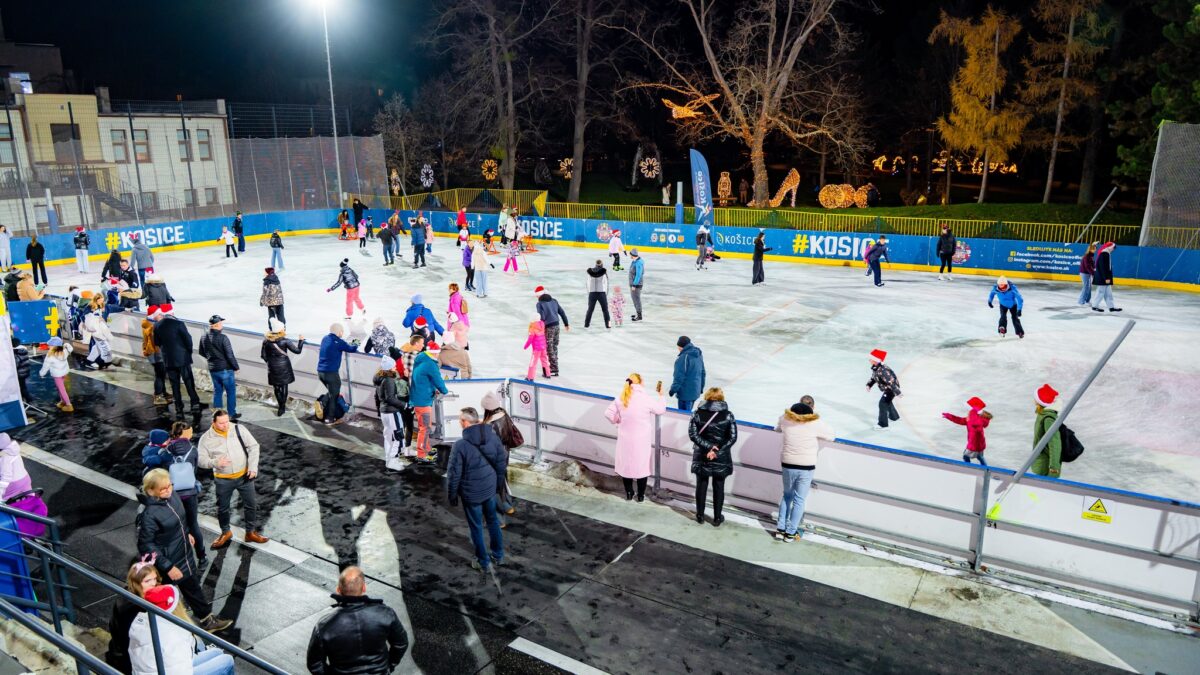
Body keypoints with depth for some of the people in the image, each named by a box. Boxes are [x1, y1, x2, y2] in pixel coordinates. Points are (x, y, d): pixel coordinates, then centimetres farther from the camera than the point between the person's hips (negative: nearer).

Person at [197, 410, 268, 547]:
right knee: (222, 508, 16)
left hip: (244, 476, 1)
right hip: (223, 480, -1)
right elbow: (201, 460, -10)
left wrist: (253, 467, -12)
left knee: (251, 505, 11)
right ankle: (225, 532, 41)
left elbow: (253, 446, -4)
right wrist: (215, 462, -30)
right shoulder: (206, 438, -12)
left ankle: (251, 532, 29)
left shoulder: (239, 429, -9)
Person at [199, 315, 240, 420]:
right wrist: (236, 367, -6)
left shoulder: (204, 338, 0)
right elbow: (230, 355, -19)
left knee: (217, 391, 18)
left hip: (212, 369, 6)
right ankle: (232, 414, 12)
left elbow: (202, 353, 13)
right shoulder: (223, 338, -21)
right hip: (226, 369, -6)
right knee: (231, 392, 7)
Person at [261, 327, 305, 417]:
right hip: (284, 366, -2)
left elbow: (263, 355, 0)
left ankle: (281, 405, 18)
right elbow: (297, 350, -12)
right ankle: (282, 407, 11)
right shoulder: (285, 341, -12)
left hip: (273, 367, 2)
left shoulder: (267, 341, -3)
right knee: (284, 386, 10)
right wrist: (301, 341, 0)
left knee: (276, 387, 13)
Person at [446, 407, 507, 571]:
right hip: (490, 489, 5)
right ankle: (498, 555, 38)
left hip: (471, 493, -5)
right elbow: (502, 462, 1)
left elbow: (453, 474, -17)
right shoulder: (493, 437, -10)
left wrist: (452, 495, -2)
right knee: (493, 520, 24)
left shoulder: (460, 445, -25)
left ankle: (484, 562, 28)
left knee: (476, 527, 14)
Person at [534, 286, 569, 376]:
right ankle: (553, 366, 28)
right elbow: (562, 312, 15)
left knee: (549, 349, -1)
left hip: (548, 327, -7)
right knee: (554, 347, 18)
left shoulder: (540, 303, -9)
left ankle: (554, 370, -1)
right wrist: (566, 324, 24)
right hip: (556, 325, 7)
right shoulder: (554, 301, 12)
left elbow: (542, 317, -19)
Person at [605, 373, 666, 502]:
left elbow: (608, 413, -3)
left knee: (626, 464, 17)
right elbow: (661, 409, -1)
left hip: (625, 439, 2)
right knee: (641, 466, 12)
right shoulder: (646, 398, -15)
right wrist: (660, 395, 14)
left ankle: (629, 493, 27)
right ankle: (641, 495, 21)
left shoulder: (620, 398, -6)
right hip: (642, 440, -2)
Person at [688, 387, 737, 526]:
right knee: (718, 487, 13)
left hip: (702, 456, 0)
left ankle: (700, 516, 25)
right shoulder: (728, 415, -7)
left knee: (701, 485, 15)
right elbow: (733, 437, -10)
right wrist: (717, 450, -12)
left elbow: (693, 434, -12)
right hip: (721, 458, 0)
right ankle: (717, 518, 22)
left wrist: (708, 447, -13)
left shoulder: (697, 413, -7)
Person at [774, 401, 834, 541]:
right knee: (799, 500, 10)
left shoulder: (785, 418, -4)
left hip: (788, 465, 3)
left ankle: (780, 529, 22)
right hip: (806, 468, -3)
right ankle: (790, 533, 17)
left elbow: (777, 428, 17)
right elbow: (831, 436, 2)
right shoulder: (815, 423, -12)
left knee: (787, 496, 21)